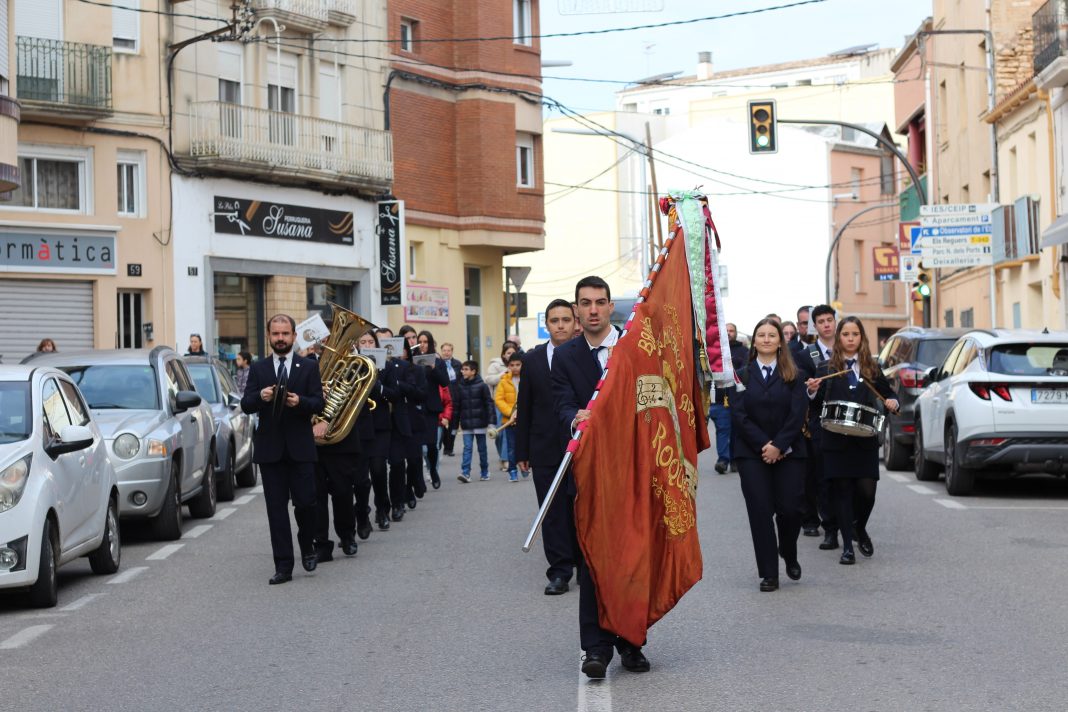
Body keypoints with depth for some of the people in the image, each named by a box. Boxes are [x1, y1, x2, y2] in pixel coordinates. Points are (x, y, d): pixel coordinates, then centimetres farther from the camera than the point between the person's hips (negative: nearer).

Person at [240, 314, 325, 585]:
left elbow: (319, 403, -3)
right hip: (270, 448, 1)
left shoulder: (309, 367, 5)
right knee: (276, 508, 1)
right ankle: (283, 566, 4)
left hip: (300, 447, -1)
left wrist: (300, 401, -23)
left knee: (305, 502, -3)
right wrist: (260, 396, -19)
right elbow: (245, 405, 2)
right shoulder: (258, 368, 9)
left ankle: (307, 548, 25)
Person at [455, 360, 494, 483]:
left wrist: (489, 419, -10)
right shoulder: (460, 386, 4)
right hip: (466, 424, 2)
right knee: (467, 448, -6)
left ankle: (485, 473, 18)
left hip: (480, 422, -2)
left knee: (482, 449, 8)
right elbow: (456, 405, 8)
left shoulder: (482, 385, -5)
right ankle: (465, 473, -12)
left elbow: (489, 403, -4)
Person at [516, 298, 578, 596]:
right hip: (546, 449, 2)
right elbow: (524, 408, 9)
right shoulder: (532, 359, 7)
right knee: (553, 512, 2)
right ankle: (560, 571, 5)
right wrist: (522, 451, 7)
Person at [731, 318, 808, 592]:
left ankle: (789, 555, 26)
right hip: (752, 454, 0)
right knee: (760, 512, -5)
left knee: (790, 508, -4)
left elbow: (798, 413, -1)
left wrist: (779, 446, -12)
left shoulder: (793, 375, 7)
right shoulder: (742, 373, 6)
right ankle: (768, 573, 0)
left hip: (788, 453, 0)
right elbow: (738, 414, -2)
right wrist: (763, 444, -12)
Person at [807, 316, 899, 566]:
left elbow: (889, 393, 18)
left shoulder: (872, 368, 9)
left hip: (865, 441, 1)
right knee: (842, 491, 0)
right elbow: (817, 405, 4)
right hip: (837, 441, -1)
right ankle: (848, 546, 7)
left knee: (867, 490, -4)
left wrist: (893, 402, -3)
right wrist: (813, 393, -16)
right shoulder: (827, 369, 4)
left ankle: (860, 529, 26)